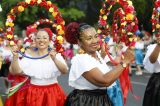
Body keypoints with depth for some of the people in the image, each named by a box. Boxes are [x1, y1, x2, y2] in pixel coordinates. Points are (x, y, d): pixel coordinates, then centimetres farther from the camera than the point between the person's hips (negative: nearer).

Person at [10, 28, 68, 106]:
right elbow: (15, 71, -4)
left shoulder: (56, 55, -1)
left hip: (53, 93, -1)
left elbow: (64, 71, -18)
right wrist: (15, 56, -18)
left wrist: (54, 59, -34)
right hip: (34, 93, 1)